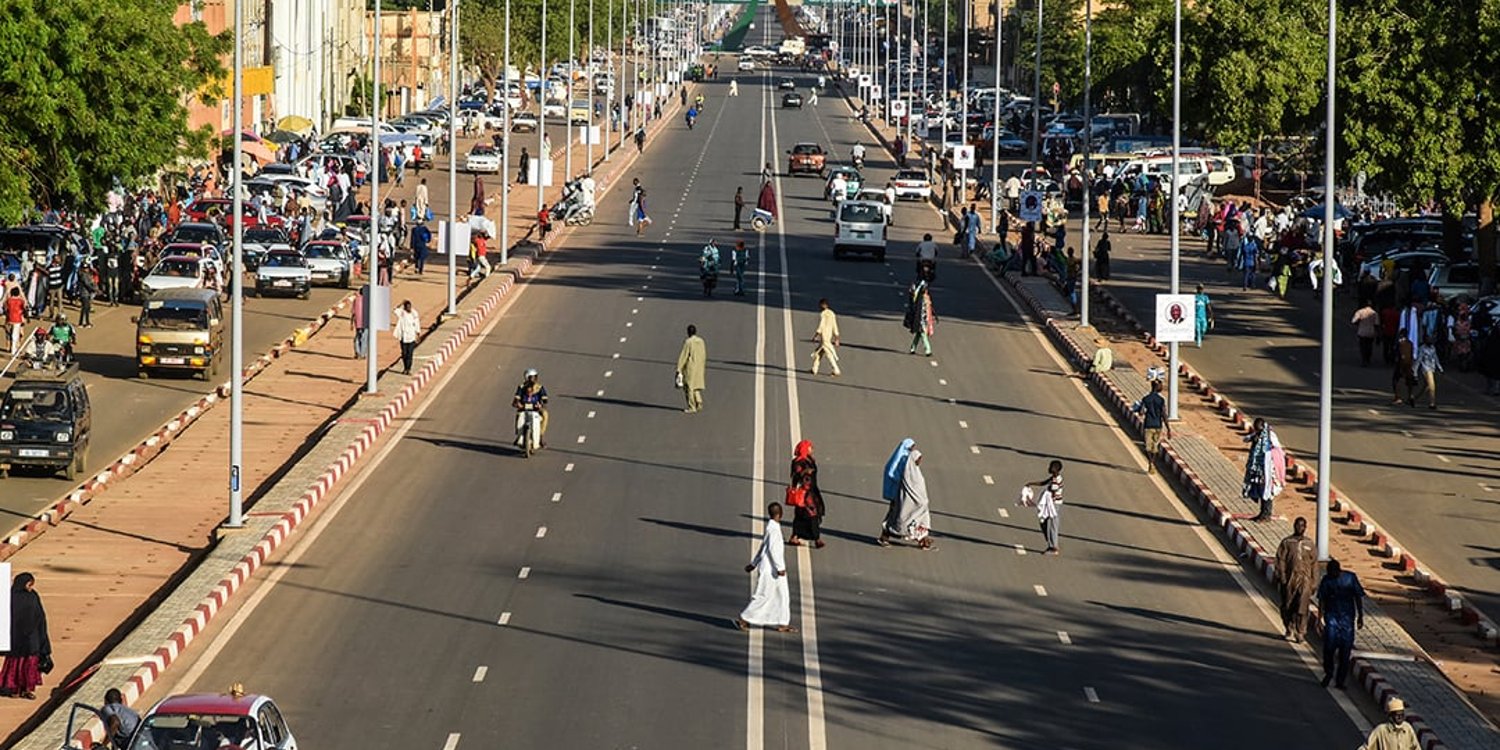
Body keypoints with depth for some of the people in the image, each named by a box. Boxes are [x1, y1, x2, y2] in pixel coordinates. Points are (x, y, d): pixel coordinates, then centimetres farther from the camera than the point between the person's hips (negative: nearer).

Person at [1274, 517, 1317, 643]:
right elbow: (1280, 560, 1)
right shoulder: (1287, 542, 3)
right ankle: (1290, 630, 22)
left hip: (1304, 580, 0)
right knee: (1287, 607, 6)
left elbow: (1314, 563, 12)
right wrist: (1281, 578, -7)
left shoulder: (1310, 544, 9)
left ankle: (1299, 632, -3)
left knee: (1302, 608, -8)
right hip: (1289, 579, 0)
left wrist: (1313, 583, 8)